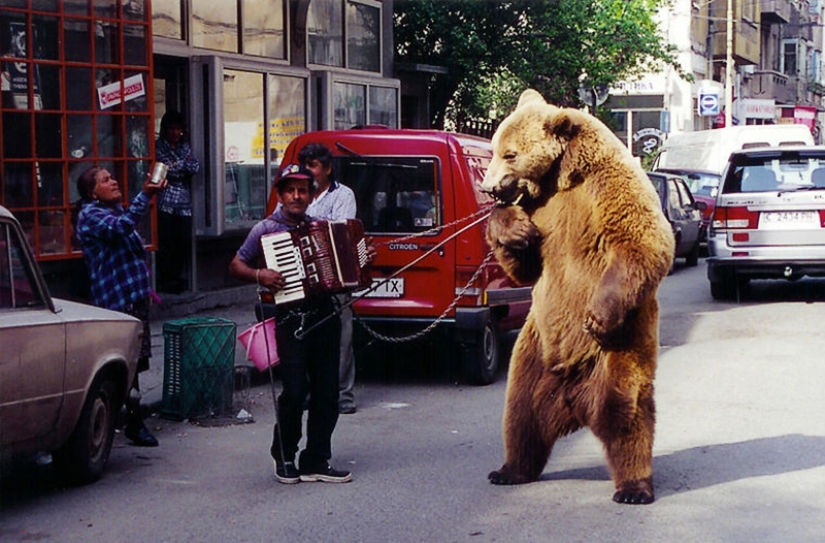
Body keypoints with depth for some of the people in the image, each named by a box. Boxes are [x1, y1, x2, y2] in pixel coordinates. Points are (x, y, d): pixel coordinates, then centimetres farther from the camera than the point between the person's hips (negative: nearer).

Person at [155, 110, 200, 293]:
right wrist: (185, 165, -1)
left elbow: (195, 167, 4)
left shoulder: (184, 146, 17)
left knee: (185, 242, 2)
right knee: (166, 242, -6)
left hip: (184, 202, 5)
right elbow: (165, 168, -11)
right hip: (166, 201, -5)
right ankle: (166, 281, 0)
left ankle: (175, 277, 15)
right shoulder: (159, 146, 2)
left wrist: (176, 165, -7)